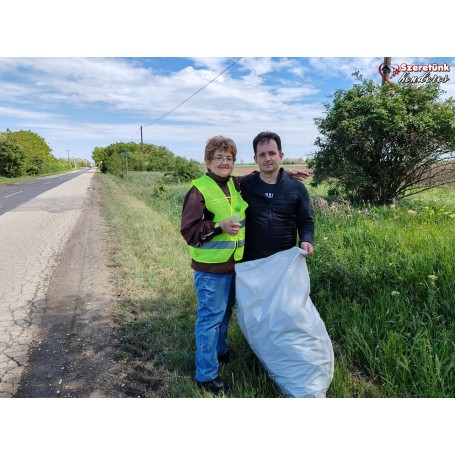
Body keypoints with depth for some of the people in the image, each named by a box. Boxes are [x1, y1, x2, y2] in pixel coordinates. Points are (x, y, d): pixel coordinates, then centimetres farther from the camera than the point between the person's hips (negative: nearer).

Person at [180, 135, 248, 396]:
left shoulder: (236, 186, 7)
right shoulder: (199, 190, -15)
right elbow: (189, 230, -17)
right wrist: (220, 227, -26)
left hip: (234, 264, 8)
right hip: (211, 267, -8)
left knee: (225, 313, 23)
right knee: (210, 317, 3)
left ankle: (220, 351, 47)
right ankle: (206, 375, 19)